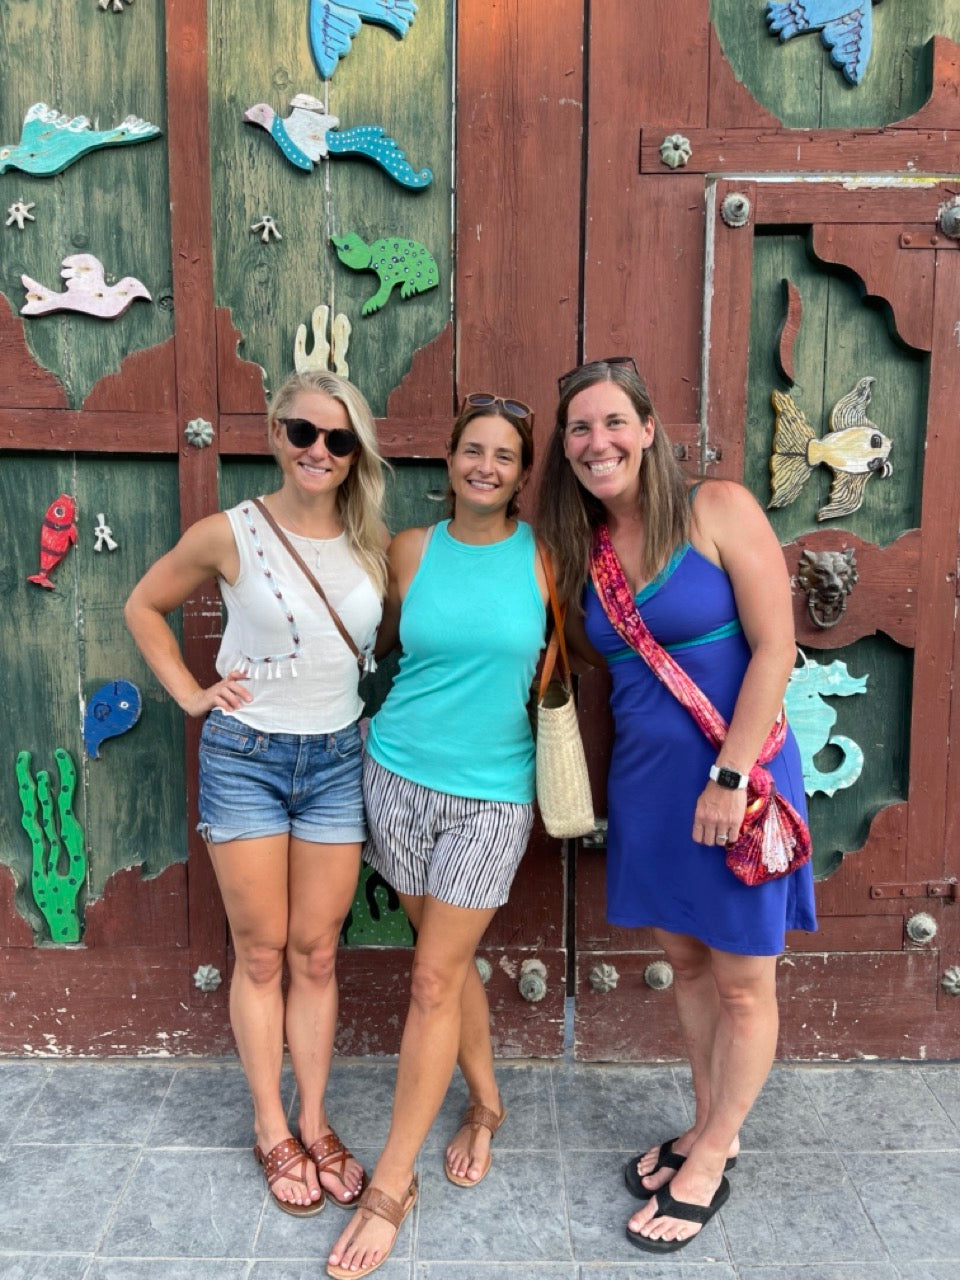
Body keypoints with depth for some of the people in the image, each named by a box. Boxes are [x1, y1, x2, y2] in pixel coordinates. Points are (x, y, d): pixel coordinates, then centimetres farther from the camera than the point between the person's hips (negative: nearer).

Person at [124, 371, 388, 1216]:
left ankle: (315, 1124, 27)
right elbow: (144, 606, 6)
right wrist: (190, 694, -2)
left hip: (336, 762, 3)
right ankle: (273, 1132, 24)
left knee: (316, 953, 11)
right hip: (245, 759, -2)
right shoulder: (229, 535, -9)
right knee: (261, 953, 8)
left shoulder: (374, 544, -1)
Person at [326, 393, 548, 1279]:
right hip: (399, 774, 2)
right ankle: (486, 1104, 41)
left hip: (491, 792, -2)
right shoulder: (412, 551, 0)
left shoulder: (543, 555, -4)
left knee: (434, 982, 0)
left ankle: (390, 1187, 14)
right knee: (451, 961, 16)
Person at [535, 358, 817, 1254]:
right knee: (685, 963, 18)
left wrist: (731, 776, -18)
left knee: (742, 982, 9)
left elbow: (774, 648, -15)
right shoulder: (578, 547, 5)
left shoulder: (718, 509, -12)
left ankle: (711, 1162, 28)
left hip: (737, 775, -5)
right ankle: (706, 1130, 38)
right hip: (644, 780, 6)